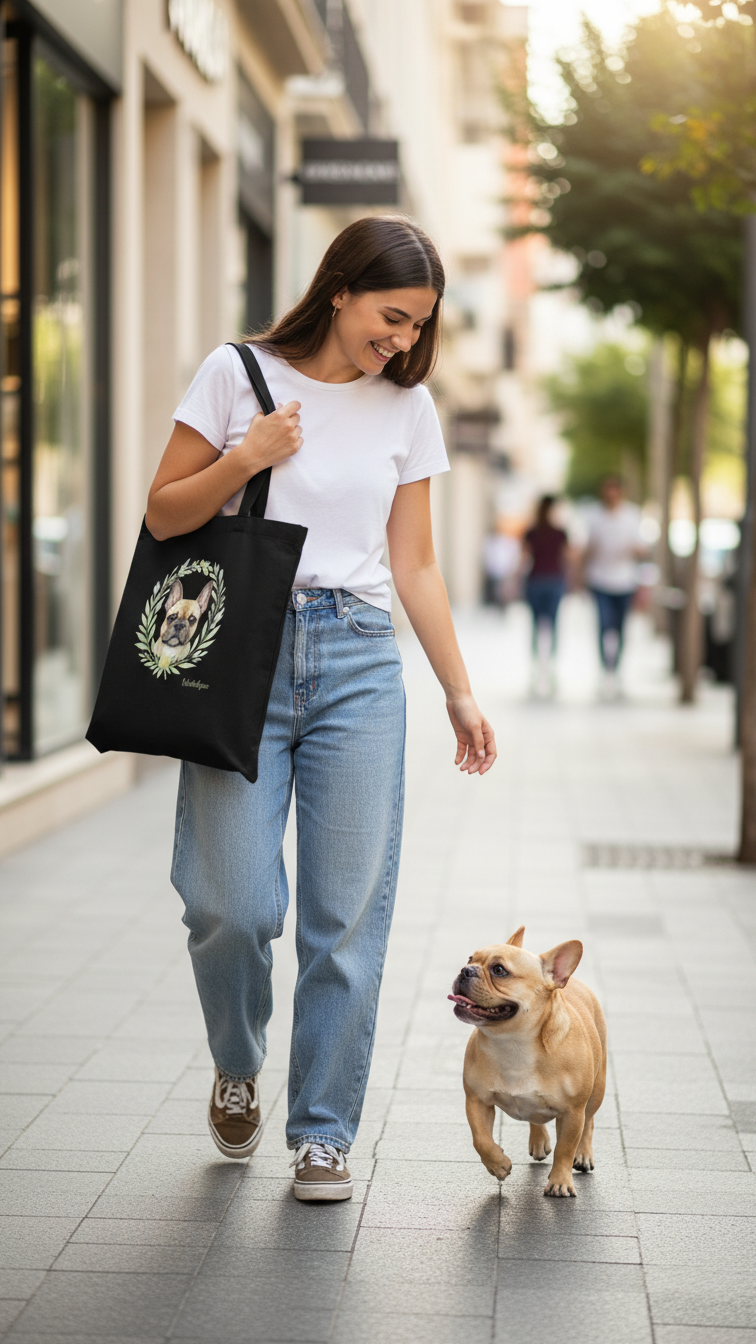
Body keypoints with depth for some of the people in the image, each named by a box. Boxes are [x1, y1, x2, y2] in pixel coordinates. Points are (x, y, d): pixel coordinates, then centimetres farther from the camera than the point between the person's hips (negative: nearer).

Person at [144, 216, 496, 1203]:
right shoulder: (239, 374, 2)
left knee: (350, 909, -2)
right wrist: (246, 457, -12)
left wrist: (461, 693, 10)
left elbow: (415, 564, 13)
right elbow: (165, 515, 5)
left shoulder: (407, 407, 10)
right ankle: (237, 1071, 24)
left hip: (357, 656, 2)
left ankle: (324, 1132, 11)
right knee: (235, 903, -7)